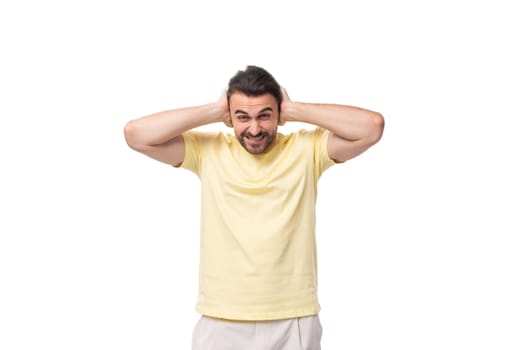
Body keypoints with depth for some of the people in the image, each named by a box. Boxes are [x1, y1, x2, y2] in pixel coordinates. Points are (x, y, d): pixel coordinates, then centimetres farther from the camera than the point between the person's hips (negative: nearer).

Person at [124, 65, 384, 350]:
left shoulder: (306, 148, -1)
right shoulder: (207, 150, 0)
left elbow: (372, 126, -12)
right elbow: (135, 133, -9)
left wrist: (294, 109, -8)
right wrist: (214, 111, -7)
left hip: (294, 322, 0)